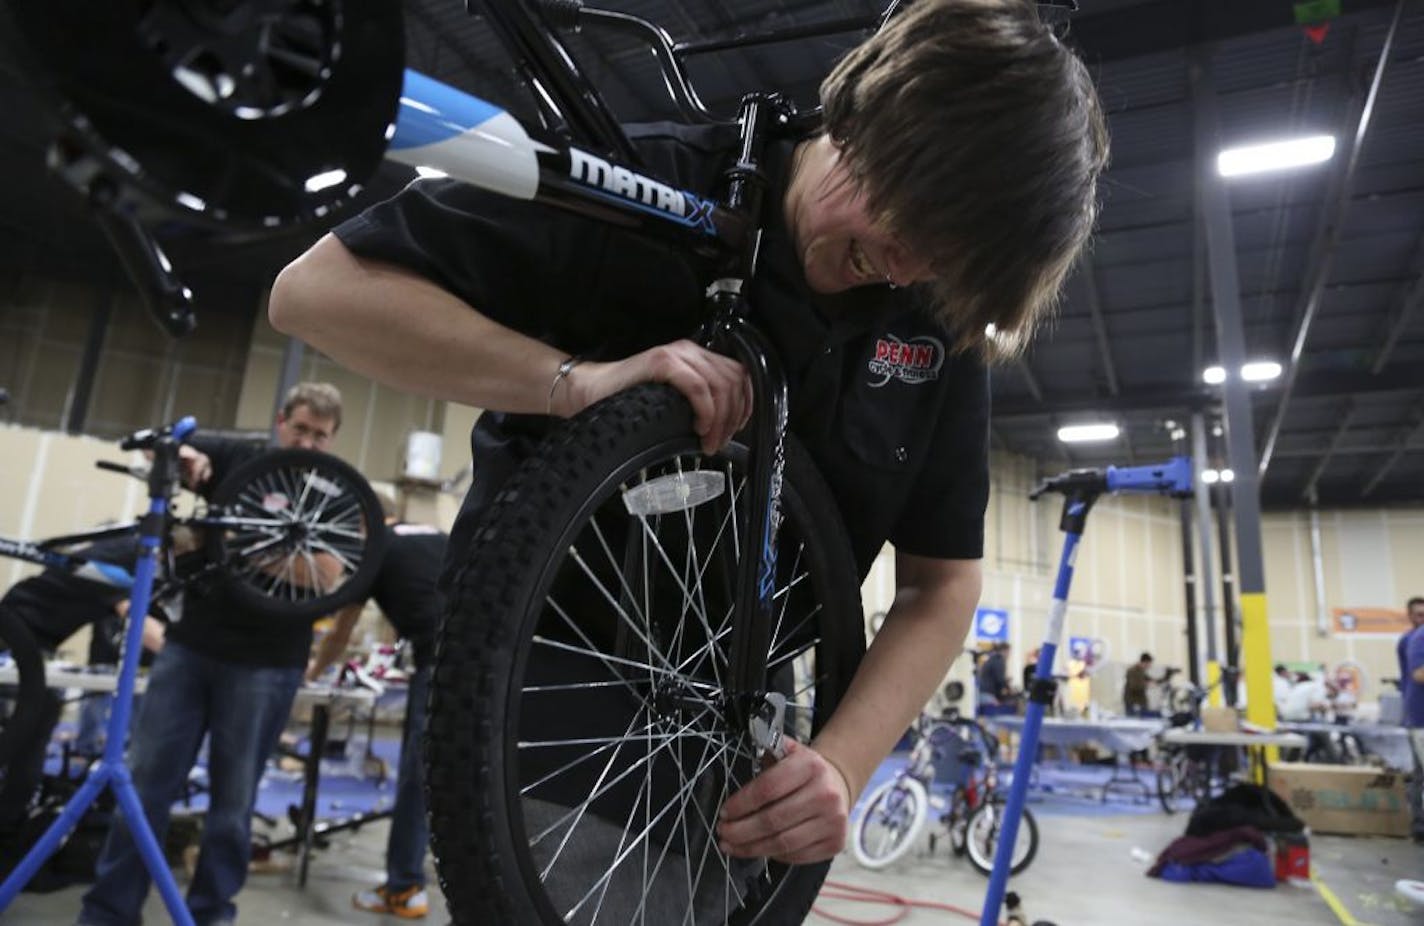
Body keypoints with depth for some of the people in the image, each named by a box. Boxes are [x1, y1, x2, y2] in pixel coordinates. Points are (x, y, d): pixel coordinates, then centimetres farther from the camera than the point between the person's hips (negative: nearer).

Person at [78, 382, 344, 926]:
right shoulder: (236, 458, 6)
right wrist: (179, 453, -12)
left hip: (264, 664, -2)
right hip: (190, 644, 2)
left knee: (233, 800, 7)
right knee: (145, 781, 5)